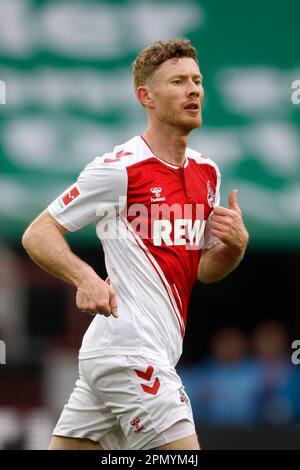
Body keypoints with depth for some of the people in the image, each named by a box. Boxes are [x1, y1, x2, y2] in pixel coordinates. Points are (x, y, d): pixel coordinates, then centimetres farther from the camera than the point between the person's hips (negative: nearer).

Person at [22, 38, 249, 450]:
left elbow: (205, 270, 21)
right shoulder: (118, 169, -10)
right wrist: (85, 277, -24)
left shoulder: (207, 173, 14)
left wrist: (236, 243, -1)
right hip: (129, 352, -8)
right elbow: (38, 234, -7)